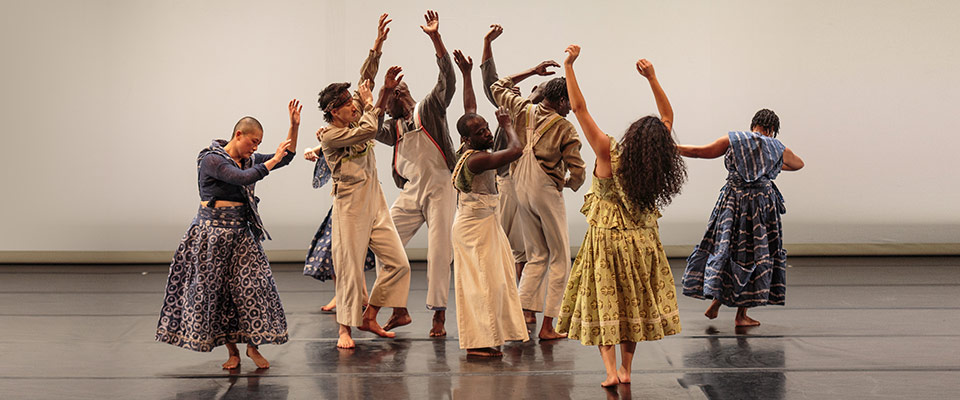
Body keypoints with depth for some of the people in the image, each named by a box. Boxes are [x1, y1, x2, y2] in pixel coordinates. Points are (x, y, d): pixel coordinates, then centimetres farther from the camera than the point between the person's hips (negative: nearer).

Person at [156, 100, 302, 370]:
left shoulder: (248, 160, 12)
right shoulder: (212, 160, -10)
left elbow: (286, 157, 15)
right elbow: (244, 178, -23)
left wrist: (294, 125, 6)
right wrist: (274, 159, -13)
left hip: (240, 233, 6)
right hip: (212, 232, -6)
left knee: (251, 285, -6)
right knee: (213, 289, -1)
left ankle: (253, 345, 3)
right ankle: (232, 349, 9)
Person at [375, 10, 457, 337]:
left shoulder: (429, 109, -2)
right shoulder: (393, 129, 13)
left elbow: (447, 79, -14)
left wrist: (435, 38, -24)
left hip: (439, 190, -6)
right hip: (410, 194, 6)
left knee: (439, 253, -6)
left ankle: (439, 316, 2)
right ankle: (399, 310, 9)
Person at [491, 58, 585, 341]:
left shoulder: (523, 111, 3)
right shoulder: (564, 128, -10)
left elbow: (498, 87, 22)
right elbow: (577, 171, -11)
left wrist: (533, 72, 22)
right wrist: (571, 184, 12)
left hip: (520, 191, 6)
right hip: (547, 191, -6)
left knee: (536, 256, 16)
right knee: (559, 258, 4)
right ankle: (547, 326, 2)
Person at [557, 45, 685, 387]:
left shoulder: (609, 152, -22)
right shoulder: (654, 164, -13)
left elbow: (579, 108, -21)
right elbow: (668, 116, 2)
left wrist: (569, 66, -16)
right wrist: (652, 79, 0)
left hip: (607, 238, -3)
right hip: (642, 240, 3)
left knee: (603, 303, 5)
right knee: (633, 304, 15)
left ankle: (611, 369, -5)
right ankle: (626, 370, 20)